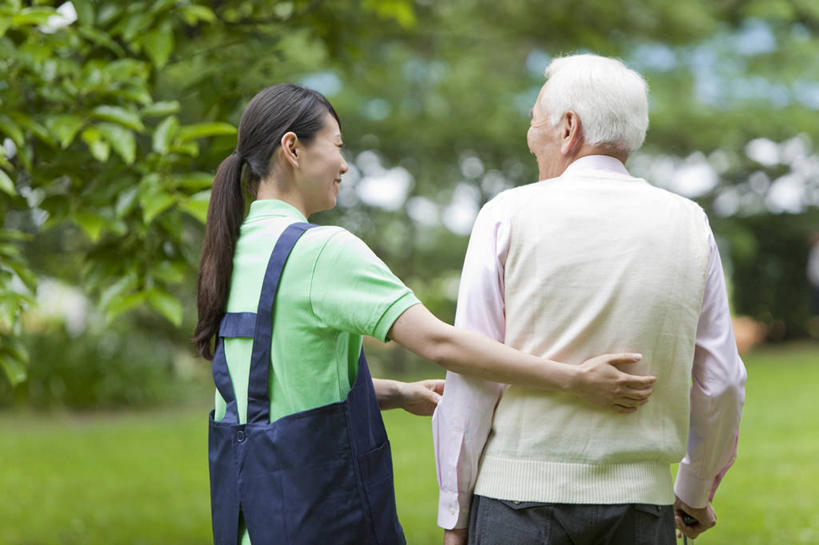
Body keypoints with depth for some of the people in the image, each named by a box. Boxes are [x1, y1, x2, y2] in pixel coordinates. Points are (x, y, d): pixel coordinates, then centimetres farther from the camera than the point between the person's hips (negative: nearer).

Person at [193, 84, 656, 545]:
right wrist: (576, 380, -21)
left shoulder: (233, 252, 10)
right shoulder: (322, 250, -16)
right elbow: (439, 342, -23)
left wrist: (400, 394, 15)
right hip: (314, 507, -8)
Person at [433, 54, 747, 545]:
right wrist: (696, 494, 23)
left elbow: (472, 377, -4)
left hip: (518, 492, -2)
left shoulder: (508, 215, -2)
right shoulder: (689, 224, 6)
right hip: (640, 499, 3)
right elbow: (721, 384, 8)